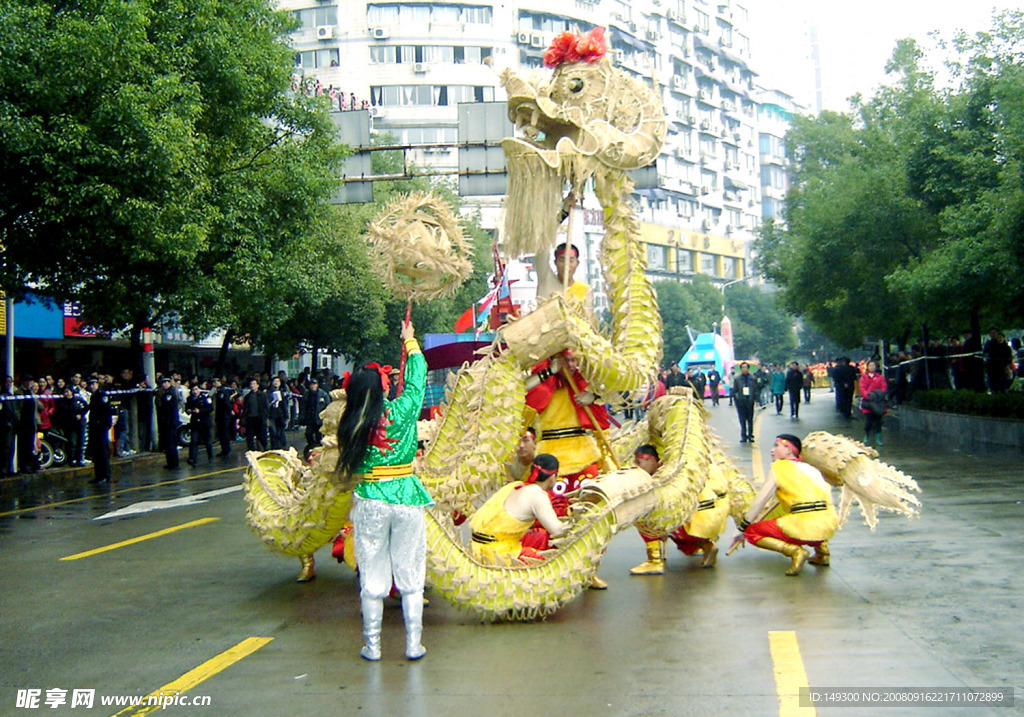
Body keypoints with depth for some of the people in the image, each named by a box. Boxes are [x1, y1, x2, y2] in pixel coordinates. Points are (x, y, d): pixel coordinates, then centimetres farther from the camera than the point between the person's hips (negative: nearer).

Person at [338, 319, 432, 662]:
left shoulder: (350, 425, -5)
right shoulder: (401, 412, -8)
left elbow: (347, 471, 9)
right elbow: (417, 378, 8)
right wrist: (410, 341, 22)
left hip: (368, 503, 1)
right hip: (407, 499, 0)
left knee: (372, 577, 10)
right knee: (410, 575, 10)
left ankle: (372, 646, 17)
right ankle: (413, 644, 14)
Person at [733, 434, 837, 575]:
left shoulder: (779, 466, 4)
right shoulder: (811, 468, 21)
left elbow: (759, 501, 3)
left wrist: (743, 529, 11)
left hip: (807, 527, -7)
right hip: (830, 524, 7)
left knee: (751, 532, 6)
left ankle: (795, 551, -11)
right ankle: (821, 548, 20)